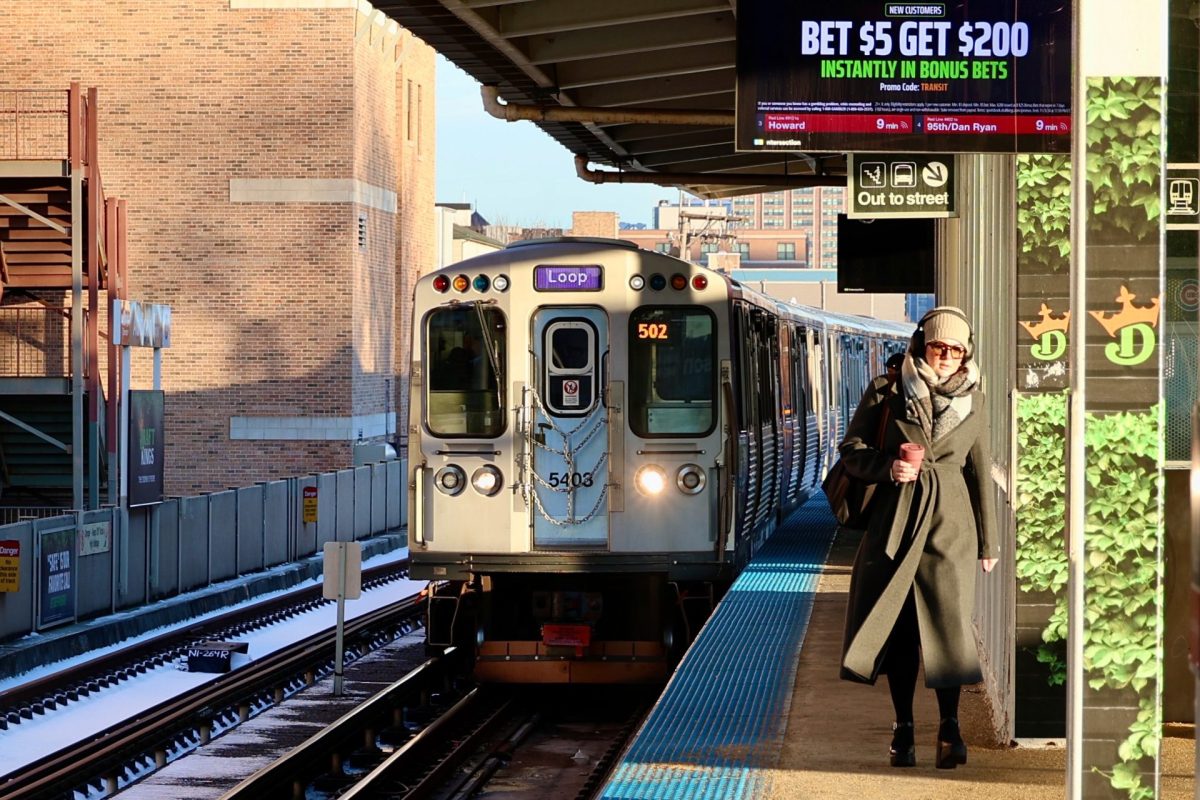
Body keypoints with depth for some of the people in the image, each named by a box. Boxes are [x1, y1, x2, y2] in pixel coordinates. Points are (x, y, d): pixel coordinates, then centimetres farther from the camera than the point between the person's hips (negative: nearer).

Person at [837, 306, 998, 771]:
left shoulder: (973, 403, 9)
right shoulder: (886, 393, 3)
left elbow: (980, 473, 13)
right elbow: (852, 450, 7)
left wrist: (988, 543, 13)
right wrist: (887, 467, -13)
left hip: (949, 523, 0)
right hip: (895, 518, 0)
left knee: (948, 619, -9)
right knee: (898, 623, 1)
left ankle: (949, 727, -1)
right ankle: (903, 728, 10)